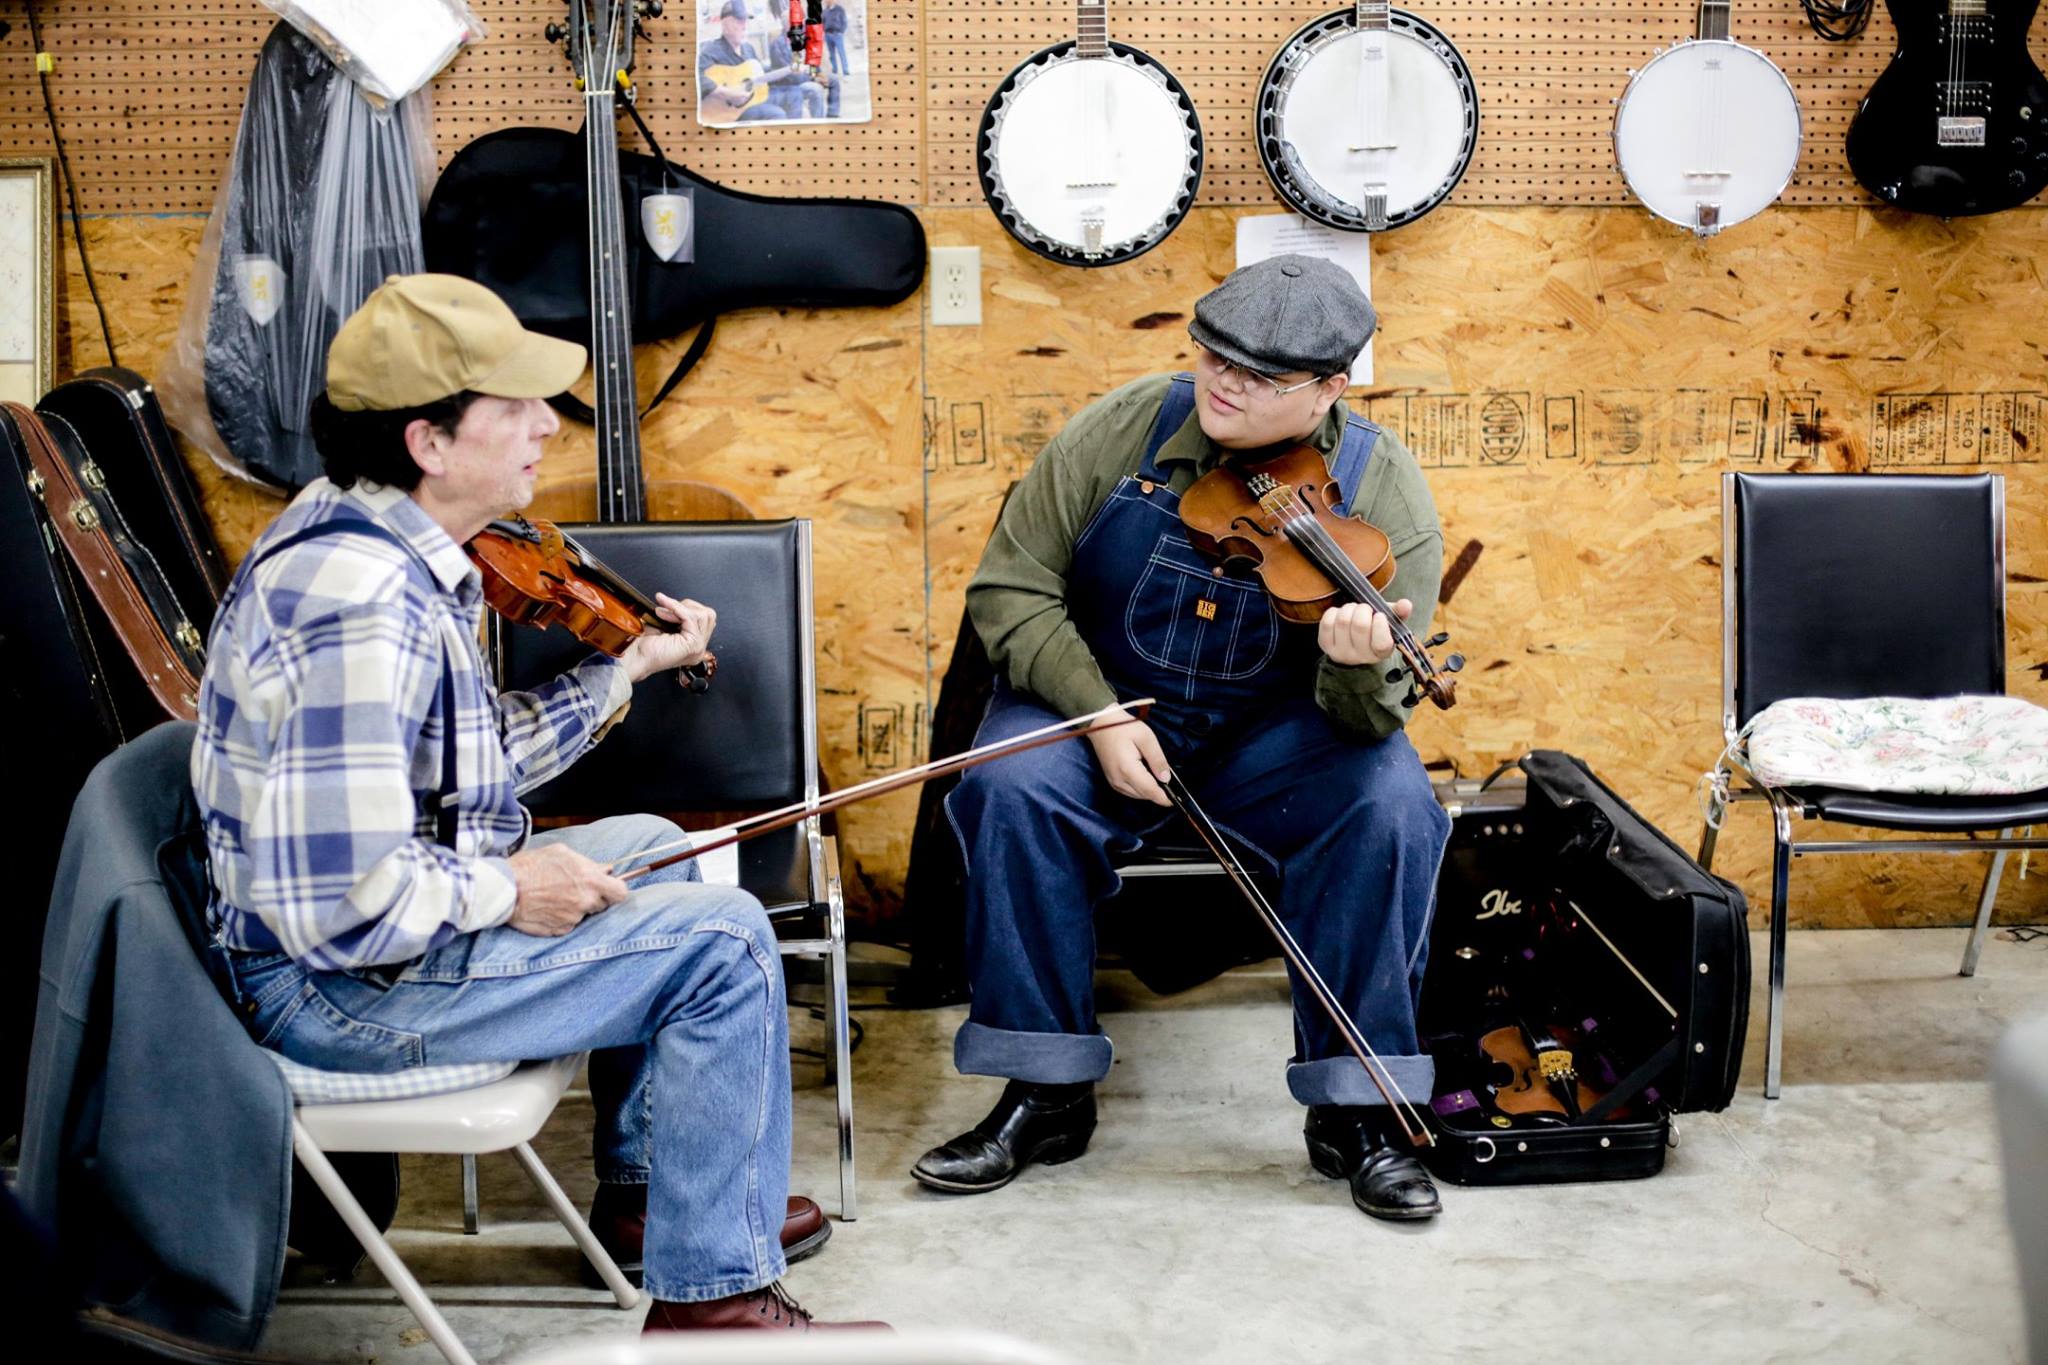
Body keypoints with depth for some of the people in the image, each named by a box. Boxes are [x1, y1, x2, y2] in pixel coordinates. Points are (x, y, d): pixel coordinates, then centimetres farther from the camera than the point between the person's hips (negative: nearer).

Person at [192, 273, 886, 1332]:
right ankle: (714, 1297, 2)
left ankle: (645, 1193, 32)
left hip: (368, 913, 11)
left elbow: (468, 763, 11)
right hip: (341, 985, -11)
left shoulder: (359, 533, 4)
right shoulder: (365, 608, -29)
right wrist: (508, 887, -18)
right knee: (723, 937, -11)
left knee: (649, 846, 24)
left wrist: (625, 666, 10)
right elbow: (345, 908, -33)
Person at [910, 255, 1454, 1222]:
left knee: (1392, 809, -28)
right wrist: (1100, 713, -18)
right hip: (1099, 699, 1)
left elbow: (1370, 721, -15)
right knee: (1011, 789, -29)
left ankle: (1356, 1107, -11)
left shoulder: (1381, 492, -13)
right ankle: (1045, 1092, -13)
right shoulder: (1122, 431, -11)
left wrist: (1360, 671, -40)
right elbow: (1009, 589, -6)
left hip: (1277, 725, 0)